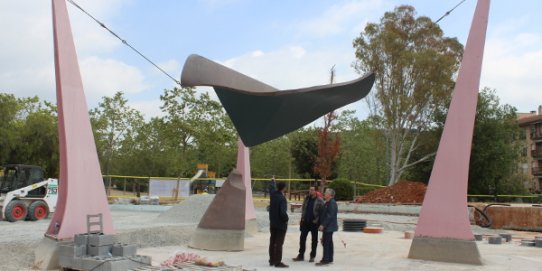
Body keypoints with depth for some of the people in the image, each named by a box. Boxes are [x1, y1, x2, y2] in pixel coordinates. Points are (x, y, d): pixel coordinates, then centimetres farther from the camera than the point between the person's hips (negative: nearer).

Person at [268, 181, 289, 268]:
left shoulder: (273, 194, 0)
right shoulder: (282, 198, -22)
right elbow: (283, 212, -28)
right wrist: (286, 219, -9)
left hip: (273, 223, 8)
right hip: (281, 224, -8)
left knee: (272, 242, 15)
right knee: (279, 243, -2)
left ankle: (272, 260, 24)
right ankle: (278, 262, 2)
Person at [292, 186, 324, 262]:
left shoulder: (319, 201, -9)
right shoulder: (306, 198, 7)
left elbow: (322, 212, -10)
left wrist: (317, 220, -14)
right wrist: (302, 218, 6)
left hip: (314, 223, -5)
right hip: (305, 222, 5)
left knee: (314, 240, 7)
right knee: (302, 239, 5)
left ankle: (312, 256, 16)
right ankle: (301, 255, 14)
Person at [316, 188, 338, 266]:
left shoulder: (332, 203, -17)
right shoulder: (327, 203, 15)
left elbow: (329, 216, -22)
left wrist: (323, 225, -22)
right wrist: (322, 224, 20)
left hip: (329, 227, -11)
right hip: (327, 227, 11)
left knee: (326, 243, -9)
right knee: (329, 243, 14)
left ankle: (325, 260, -7)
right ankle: (330, 259, 22)